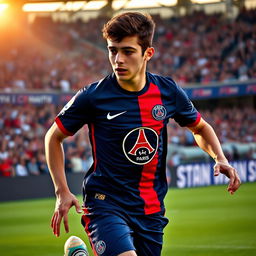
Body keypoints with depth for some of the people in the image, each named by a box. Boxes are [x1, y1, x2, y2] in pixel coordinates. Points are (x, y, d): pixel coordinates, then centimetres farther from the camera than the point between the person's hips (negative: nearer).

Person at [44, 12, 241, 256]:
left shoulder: (168, 91, -1)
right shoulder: (93, 96, -10)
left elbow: (200, 128, 18)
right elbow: (54, 136, 4)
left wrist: (220, 158, 0)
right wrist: (62, 192, -3)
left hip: (151, 210, 5)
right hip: (105, 205, -5)